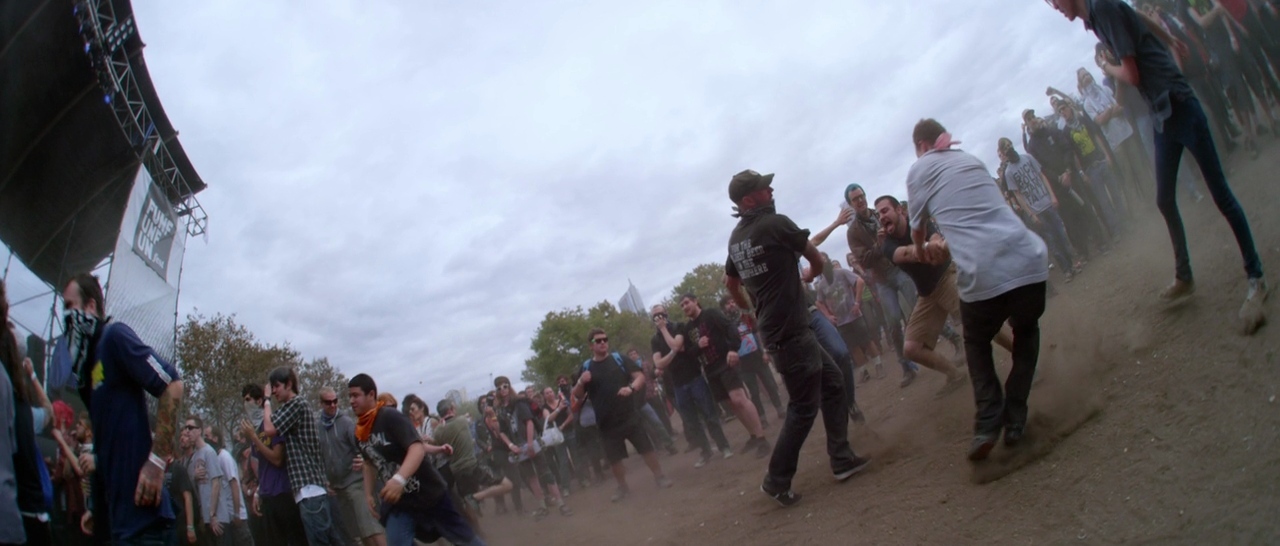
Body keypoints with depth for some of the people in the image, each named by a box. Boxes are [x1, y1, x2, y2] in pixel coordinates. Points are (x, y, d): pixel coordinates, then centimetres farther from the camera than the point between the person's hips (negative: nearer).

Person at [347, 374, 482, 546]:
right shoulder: (360, 432, 3)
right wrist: (368, 494, 15)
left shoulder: (390, 417, -20)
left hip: (427, 492, -6)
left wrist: (399, 479, -46)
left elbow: (417, 448, -32)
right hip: (397, 500, 6)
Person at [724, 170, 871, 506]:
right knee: (804, 405, -1)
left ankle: (842, 460, 20)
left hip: (775, 328, 9)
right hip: (789, 332, -9)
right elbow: (818, 261, 0)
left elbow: (730, 283, 24)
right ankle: (777, 481, 7)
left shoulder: (736, 238, 10)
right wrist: (807, 275, 22)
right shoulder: (775, 223, -14)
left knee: (832, 382, 16)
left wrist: (750, 309, 36)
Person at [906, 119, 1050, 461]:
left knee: (977, 342, 25)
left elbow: (918, 227, 24)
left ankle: (988, 421, 7)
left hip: (982, 275, -3)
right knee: (1026, 330, 31)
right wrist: (946, 249, 44)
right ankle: (1015, 418, 20)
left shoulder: (919, 170, 11)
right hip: (1029, 261, 4)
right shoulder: (971, 160, 24)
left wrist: (921, 251, 44)